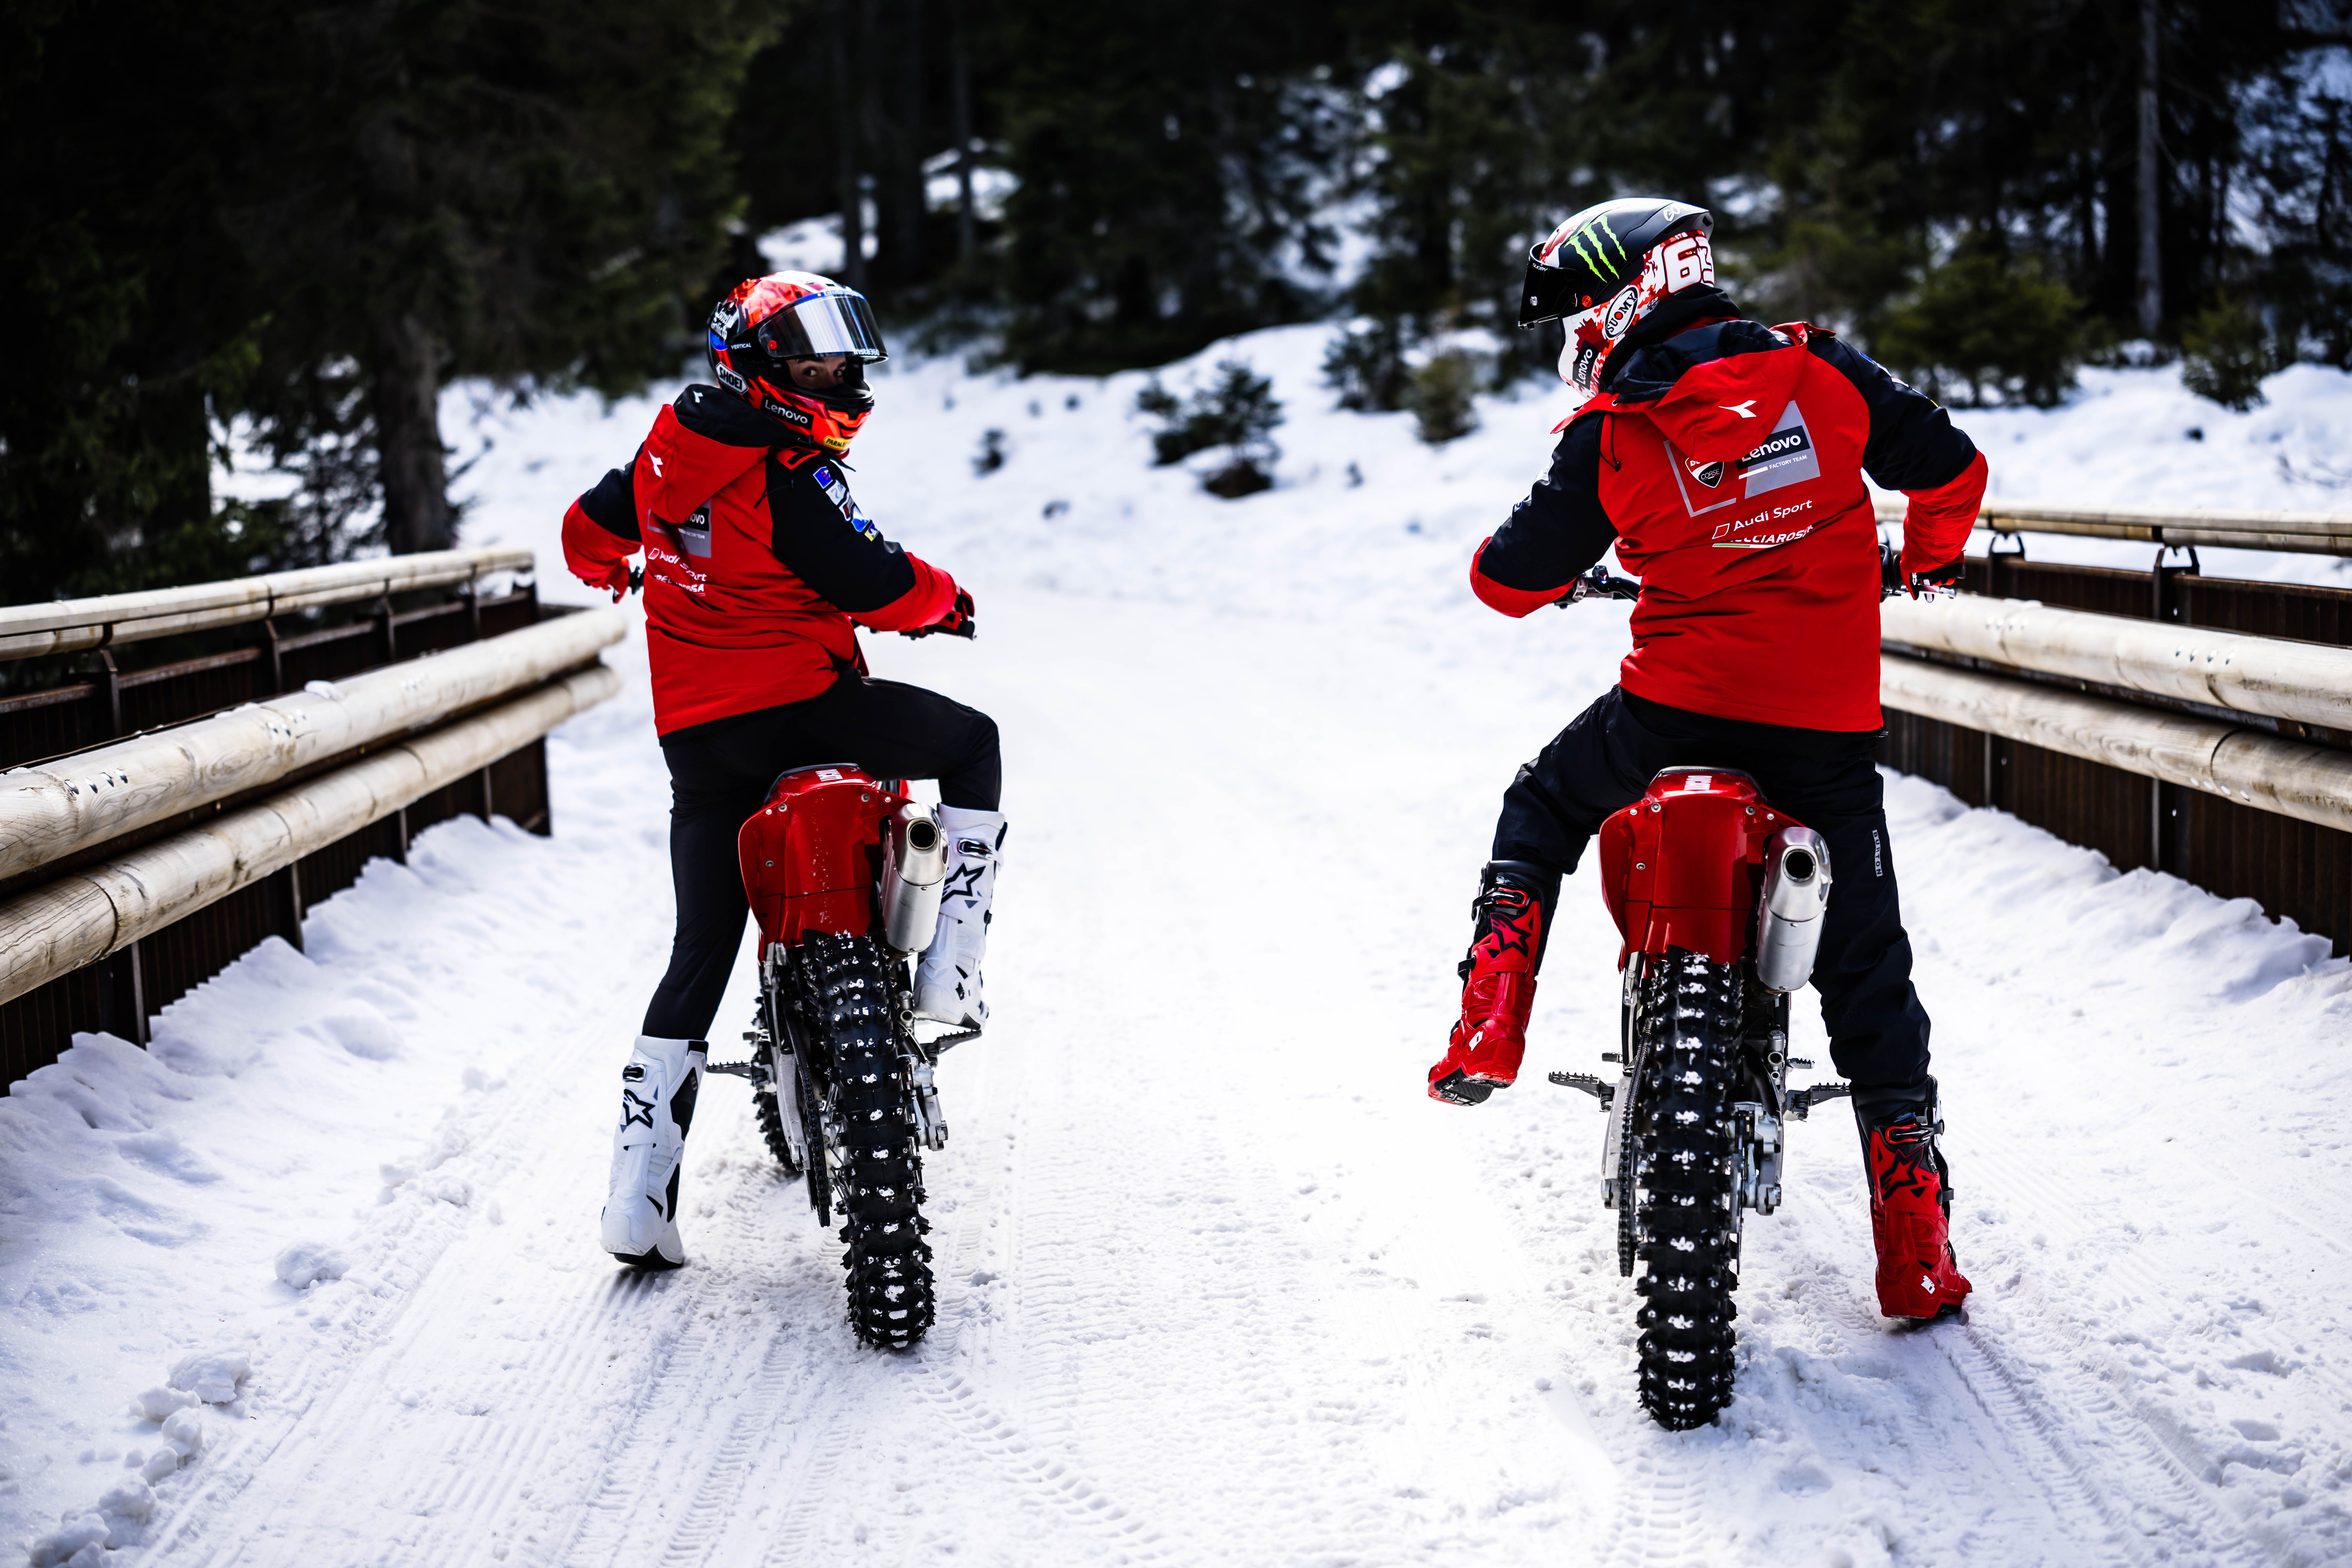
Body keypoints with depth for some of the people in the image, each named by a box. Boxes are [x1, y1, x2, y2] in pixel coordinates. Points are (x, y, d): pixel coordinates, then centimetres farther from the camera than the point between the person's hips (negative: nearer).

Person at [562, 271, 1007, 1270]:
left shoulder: (671, 448, 12)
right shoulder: (790, 475, -12)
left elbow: (590, 529, 26)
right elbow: (873, 585, -17)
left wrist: (605, 566, 50)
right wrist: (943, 599, 5)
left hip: (694, 732, 7)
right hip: (796, 702, -7)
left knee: (700, 955, 10)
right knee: (971, 743, 16)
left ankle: (639, 1194, 3)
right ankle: (950, 969, 4)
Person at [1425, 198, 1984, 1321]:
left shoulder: (1611, 433, -2)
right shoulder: (1822, 370, 3)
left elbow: (1514, 576, 6)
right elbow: (1950, 466, 11)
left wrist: (1519, 574, 32)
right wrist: (1931, 552, 34)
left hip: (1678, 705, -2)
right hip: (1829, 721, 2)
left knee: (1538, 815, 28)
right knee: (1866, 970, 11)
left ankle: (1488, 1035, 14)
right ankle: (1917, 1247, 9)